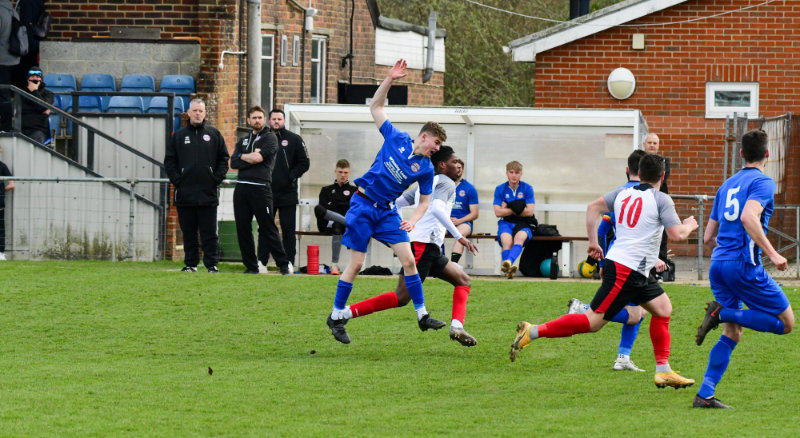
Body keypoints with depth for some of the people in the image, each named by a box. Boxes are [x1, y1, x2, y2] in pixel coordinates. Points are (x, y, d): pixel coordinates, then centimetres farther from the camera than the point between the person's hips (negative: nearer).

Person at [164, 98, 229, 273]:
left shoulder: (214, 134, 8)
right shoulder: (179, 135, 9)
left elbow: (223, 158, 9)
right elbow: (169, 160, 10)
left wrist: (217, 178, -2)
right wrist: (176, 179, -2)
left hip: (208, 193, -1)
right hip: (185, 194, 1)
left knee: (209, 232, -2)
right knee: (188, 232, 5)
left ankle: (212, 264, 1)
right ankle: (190, 263, 11)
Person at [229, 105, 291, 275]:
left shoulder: (270, 138, 3)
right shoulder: (243, 140, 19)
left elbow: (259, 157, -13)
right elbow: (233, 163, 6)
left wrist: (242, 156, 2)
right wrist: (252, 157, -5)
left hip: (260, 188, -6)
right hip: (242, 188, 6)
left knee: (268, 228, -7)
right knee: (243, 229, 4)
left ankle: (283, 265, -4)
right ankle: (250, 266, 11)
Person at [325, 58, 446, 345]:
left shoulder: (426, 169, 1)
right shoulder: (396, 139, -4)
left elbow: (425, 201, 10)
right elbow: (376, 107, 4)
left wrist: (413, 221, -10)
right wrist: (390, 79, -7)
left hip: (387, 211, 3)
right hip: (363, 204, -3)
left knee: (408, 259, -7)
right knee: (356, 264, -5)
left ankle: (422, 315, 1)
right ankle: (336, 316, 8)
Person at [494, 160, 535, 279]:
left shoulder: (527, 188, 4)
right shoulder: (500, 189, 6)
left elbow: (529, 212, -5)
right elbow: (498, 212, -2)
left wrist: (508, 209, -4)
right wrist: (516, 209, -6)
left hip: (523, 224, -1)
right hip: (506, 223, 1)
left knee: (520, 237, -36)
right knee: (506, 239, -33)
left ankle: (508, 262, -60)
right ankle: (509, 269, -51)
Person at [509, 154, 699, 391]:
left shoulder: (623, 193, 11)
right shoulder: (661, 200, -10)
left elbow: (594, 207, 13)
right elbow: (677, 234, -13)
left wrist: (593, 241, 18)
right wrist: (689, 226, 8)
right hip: (625, 270, -9)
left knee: (663, 308, 16)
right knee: (594, 321, -9)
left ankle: (663, 371, 16)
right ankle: (533, 332, -12)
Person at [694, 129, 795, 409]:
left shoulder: (727, 185, 20)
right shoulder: (763, 183, -4)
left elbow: (708, 236, 23)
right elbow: (749, 217, -23)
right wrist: (771, 253, -22)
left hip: (718, 265, 8)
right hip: (743, 264, -8)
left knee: (732, 333, 11)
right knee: (786, 323, 0)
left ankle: (705, 394, -3)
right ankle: (723, 312, -13)